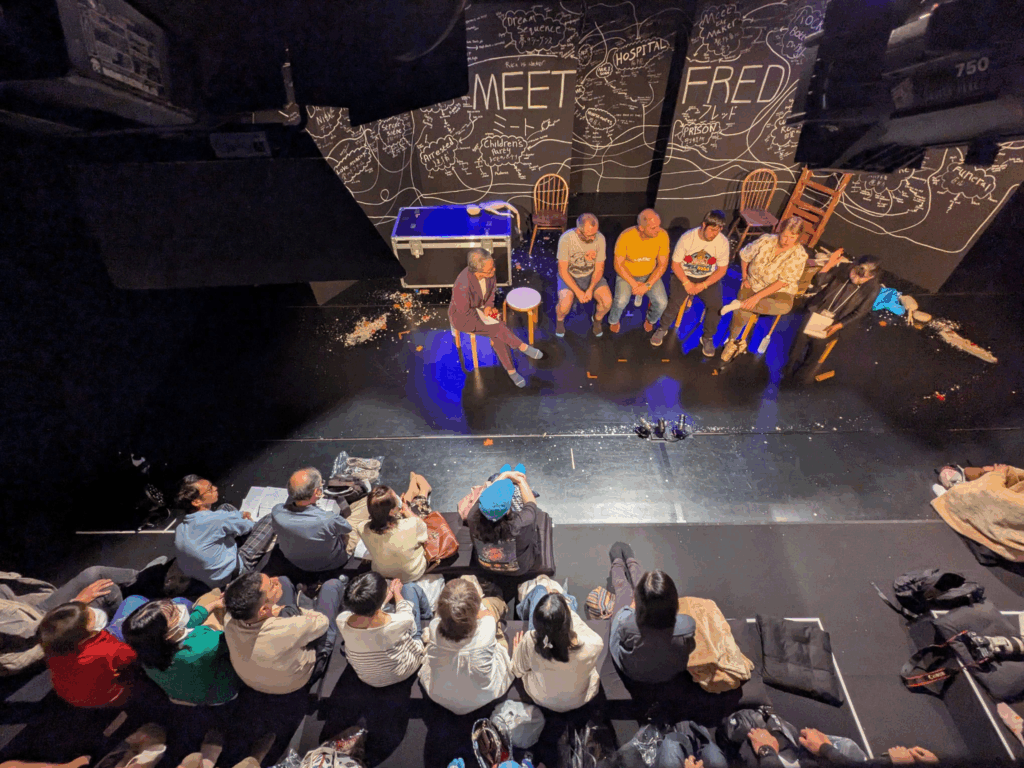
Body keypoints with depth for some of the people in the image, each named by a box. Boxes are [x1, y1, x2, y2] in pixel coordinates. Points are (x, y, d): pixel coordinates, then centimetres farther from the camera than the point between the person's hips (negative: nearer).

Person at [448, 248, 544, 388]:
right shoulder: (463, 286, -37)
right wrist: (486, 317, -14)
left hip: (481, 309, 5)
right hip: (464, 318, -5)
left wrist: (489, 306, -11)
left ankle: (511, 370, -3)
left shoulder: (488, 271, -19)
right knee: (498, 328, -23)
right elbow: (465, 312, -24)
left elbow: (492, 286, 3)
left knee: (498, 336, -16)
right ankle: (523, 347, -3)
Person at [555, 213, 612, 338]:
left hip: (591, 275, 2)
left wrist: (590, 289, -23)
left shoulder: (600, 239, -17)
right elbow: (563, 271, -18)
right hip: (569, 276, -2)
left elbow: (599, 269, -7)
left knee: (607, 301, -22)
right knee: (565, 304, -30)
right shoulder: (566, 239, -24)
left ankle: (597, 319, 14)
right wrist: (578, 292, -26)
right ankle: (559, 320, 8)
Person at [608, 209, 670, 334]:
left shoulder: (662, 236, -18)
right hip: (627, 274, -2)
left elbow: (662, 265, -10)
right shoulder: (626, 236, -25)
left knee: (662, 302, -19)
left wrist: (648, 285, -20)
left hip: (650, 274, 2)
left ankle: (651, 320, 18)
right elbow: (618, 265, -15)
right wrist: (634, 284, -20)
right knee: (621, 301, -29)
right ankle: (614, 321, 7)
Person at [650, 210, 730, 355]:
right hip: (685, 275, -1)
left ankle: (708, 338, 2)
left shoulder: (723, 242, -12)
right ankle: (663, 328, 2)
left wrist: (703, 285, -18)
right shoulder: (687, 238, -16)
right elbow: (675, 263, -10)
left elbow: (722, 269, -5)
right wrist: (686, 283, -21)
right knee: (674, 301, -26)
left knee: (716, 305, -21)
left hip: (709, 278, 2)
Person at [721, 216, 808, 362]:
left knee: (785, 306, -35)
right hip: (753, 284, 1)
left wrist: (757, 297, -27)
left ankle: (741, 303, -28)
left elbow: (783, 282, -20)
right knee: (741, 314, -23)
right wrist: (745, 278, 2)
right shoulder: (765, 241, -7)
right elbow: (745, 255, 10)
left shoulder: (799, 255, -14)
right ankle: (732, 340, -1)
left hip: (779, 291, 0)